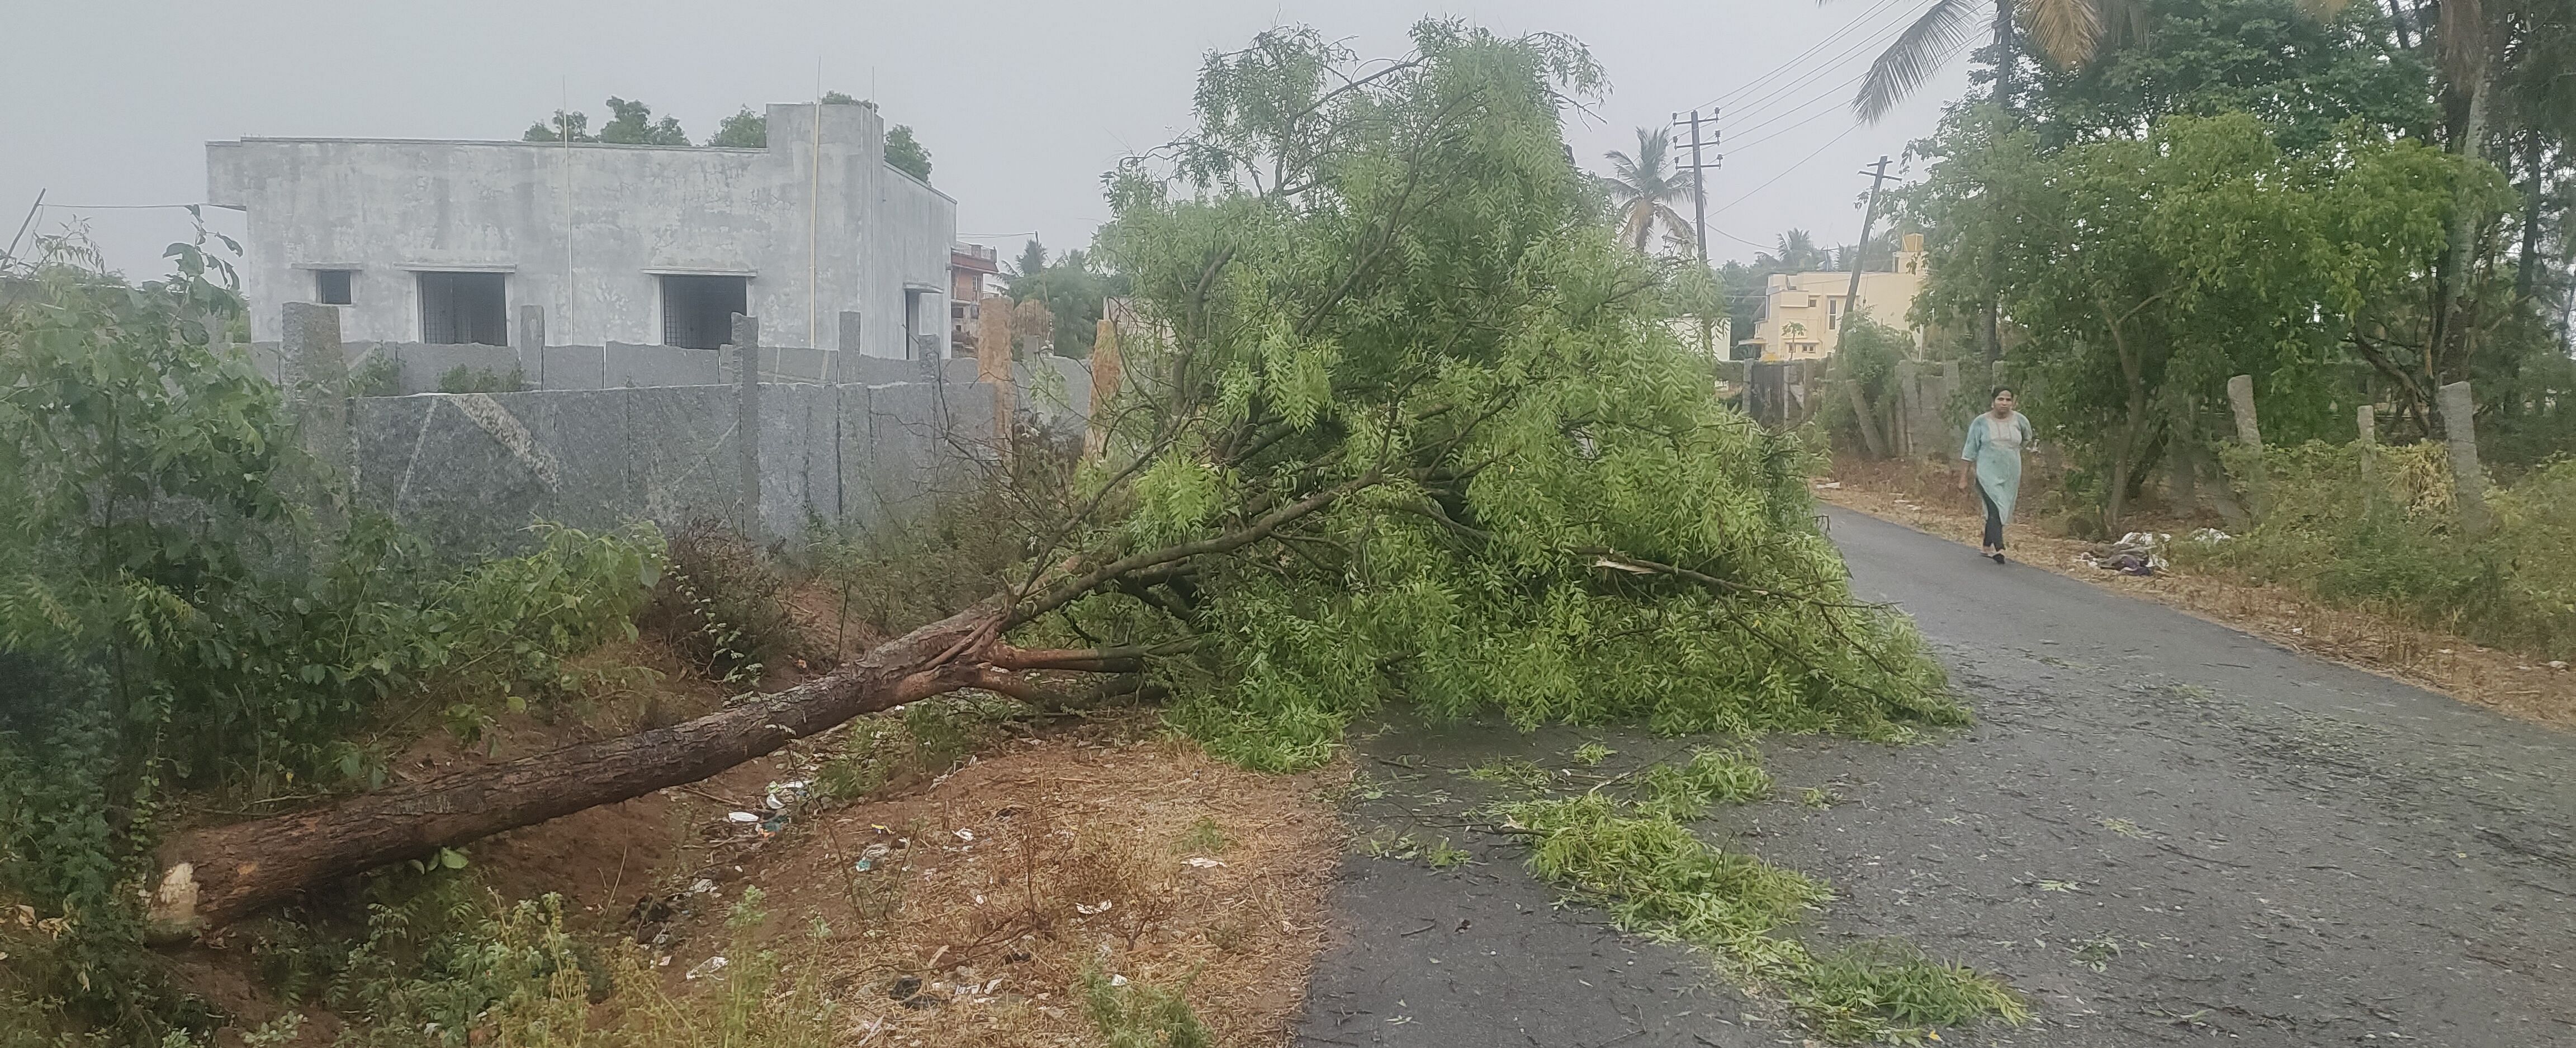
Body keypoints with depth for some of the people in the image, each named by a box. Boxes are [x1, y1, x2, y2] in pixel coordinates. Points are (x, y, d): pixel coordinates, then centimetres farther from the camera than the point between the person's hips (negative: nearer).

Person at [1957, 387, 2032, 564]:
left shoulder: (2019, 420, 2)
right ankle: (1999, 549, -24)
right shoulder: (1981, 422, -4)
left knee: (1998, 512, 11)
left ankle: (1987, 547, 25)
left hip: (2010, 476, 3)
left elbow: (2027, 438, 25)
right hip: (1988, 475, -3)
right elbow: (1969, 451, -2)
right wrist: (1963, 478, -3)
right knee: (1996, 509, -17)